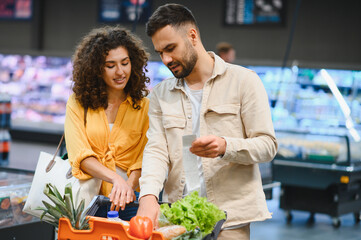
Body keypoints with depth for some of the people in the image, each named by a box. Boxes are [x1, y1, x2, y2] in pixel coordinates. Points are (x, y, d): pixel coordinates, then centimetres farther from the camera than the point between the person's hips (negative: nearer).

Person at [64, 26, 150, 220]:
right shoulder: (78, 103, 7)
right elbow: (79, 154, -4)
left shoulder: (143, 106, 9)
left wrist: (129, 185, -17)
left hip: (126, 203, 0)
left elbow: (143, 158, 3)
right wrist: (116, 178, -20)